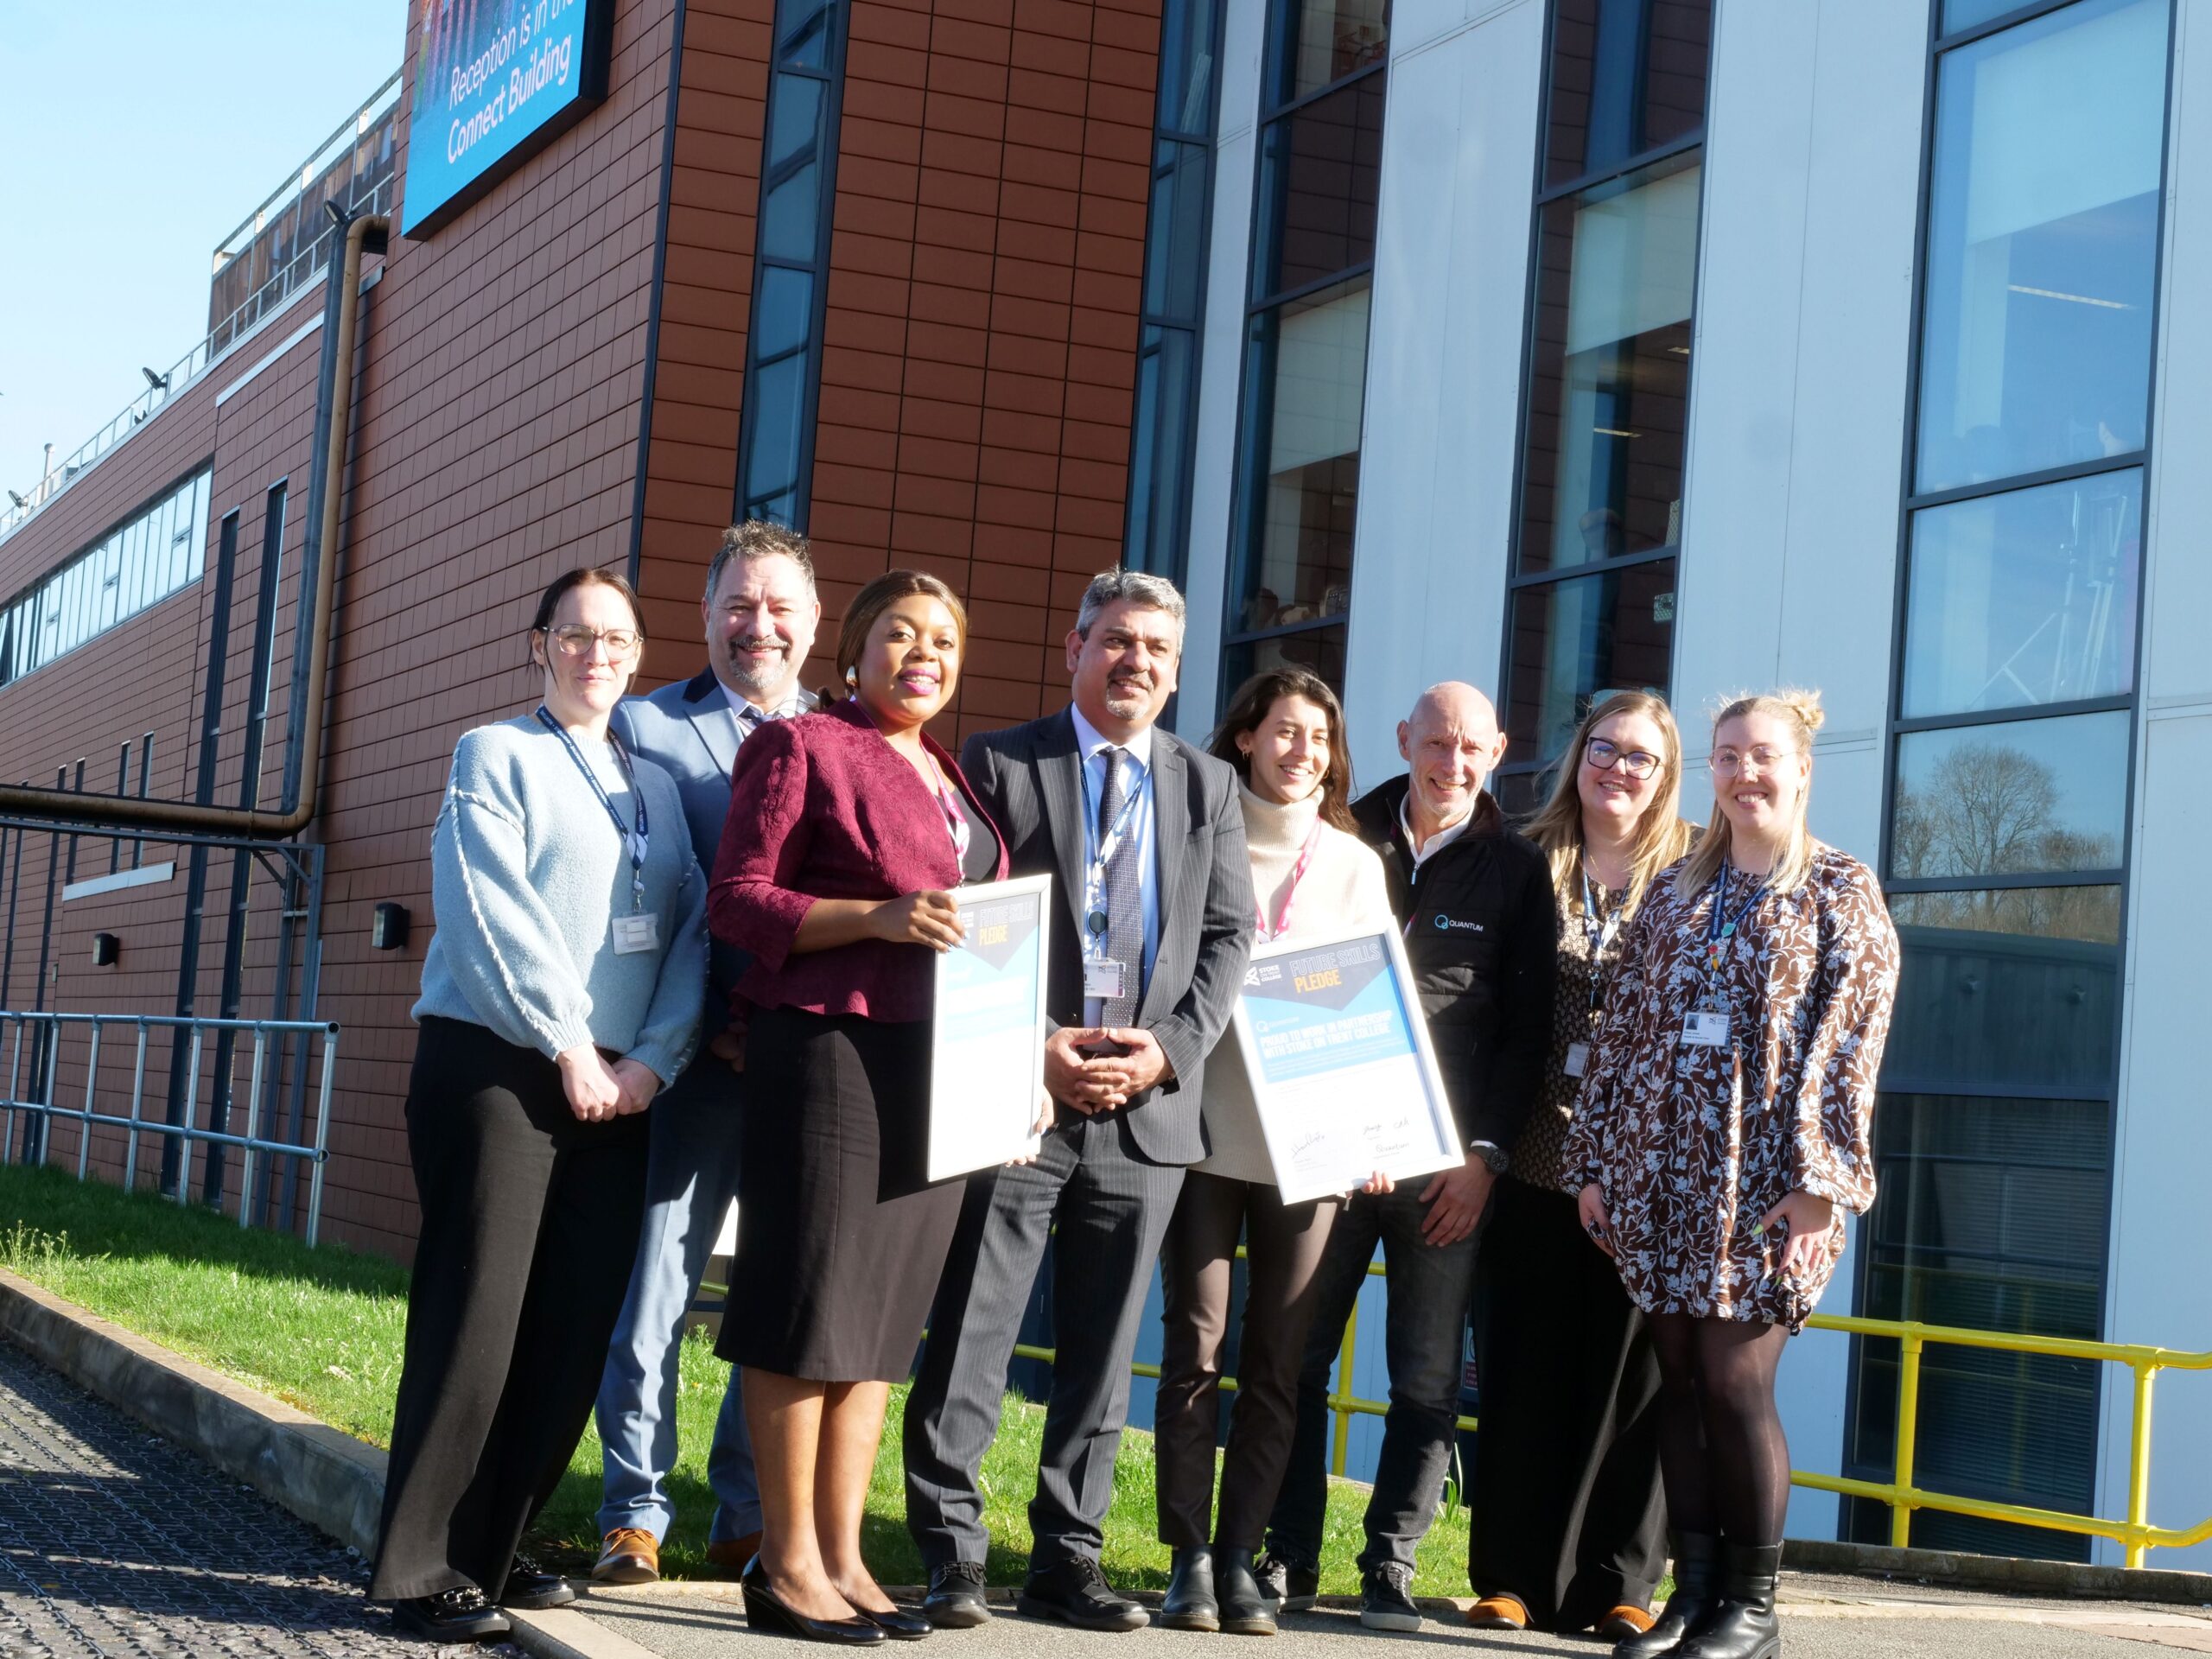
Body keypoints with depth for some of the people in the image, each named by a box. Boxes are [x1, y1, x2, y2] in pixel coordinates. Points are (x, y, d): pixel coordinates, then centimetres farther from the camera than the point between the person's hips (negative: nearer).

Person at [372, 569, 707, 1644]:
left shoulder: (659, 784, 17)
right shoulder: (495, 754, 2)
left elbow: (691, 927, 8)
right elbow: (494, 914, -9)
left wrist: (653, 1056, -6)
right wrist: (570, 1048, -13)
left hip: (618, 1084, 5)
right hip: (499, 1064, -5)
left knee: (575, 1331, 3)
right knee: (477, 1315, -7)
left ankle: (494, 1551, 13)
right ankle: (423, 1569, 0)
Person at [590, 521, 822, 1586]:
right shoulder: (648, 727, 5)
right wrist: (703, 1025, -10)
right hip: (698, 1055, -2)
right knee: (653, 1287, -1)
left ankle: (750, 1521, 15)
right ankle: (634, 1515, 9)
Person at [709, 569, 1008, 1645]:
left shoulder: (954, 781, 21)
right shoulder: (803, 748, 0)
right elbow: (737, 900, -8)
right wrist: (877, 917, -20)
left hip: (936, 1067, 7)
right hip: (827, 1053, -7)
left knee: (882, 1315, 8)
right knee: (808, 1311, -4)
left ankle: (842, 1558, 13)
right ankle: (787, 1565, 2)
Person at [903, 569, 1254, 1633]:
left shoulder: (1207, 786, 13)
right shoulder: (998, 765, 3)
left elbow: (1228, 938, 9)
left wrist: (1169, 1049, -7)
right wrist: (1033, 1050, -13)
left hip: (1149, 1106, 3)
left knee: (1101, 1354, 8)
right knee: (968, 1344, -3)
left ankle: (1066, 1559, 15)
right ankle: (949, 1556, 4)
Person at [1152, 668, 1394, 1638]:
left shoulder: (1355, 865, 11)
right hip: (1203, 1128, -2)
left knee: (1276, 1362, 3)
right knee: (1195, 1349, -1)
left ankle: (1240, 1557, 9)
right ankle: (1189, 1559, 4)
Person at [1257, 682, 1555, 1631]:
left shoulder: (1516, 873, 7)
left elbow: (1526, 1024, 5)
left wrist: (1484, 1154, -3)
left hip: (1446, 1162, -1)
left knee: (1429, 1379, 1)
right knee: (1294, 1358, 1)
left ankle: (1390, 1567, 9)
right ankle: (1288, 1559, 9)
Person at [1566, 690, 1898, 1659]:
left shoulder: (1841, 891, 3)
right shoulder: (1674, 891, 15)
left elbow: (1849, 1042, -6)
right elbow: (1621, 1029, 13)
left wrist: (1820, 1179, -14)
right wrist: (1595, 1161, 6)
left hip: (1764, 1178, -4)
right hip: (1661, 1170, 4)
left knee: (1735, 1382, -7)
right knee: (1680, 1380, 4)